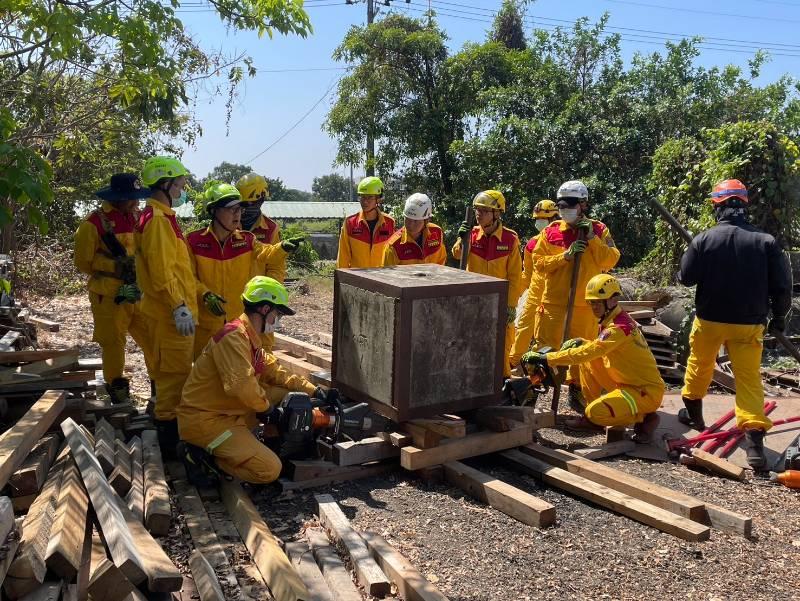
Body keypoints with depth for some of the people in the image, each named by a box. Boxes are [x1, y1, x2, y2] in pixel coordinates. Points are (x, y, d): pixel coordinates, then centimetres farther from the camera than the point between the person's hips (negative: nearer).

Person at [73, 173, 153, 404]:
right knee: (113, 345, 5)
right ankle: (118, 394, 18)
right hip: (109, 296, -5)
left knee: (154, 340, 4)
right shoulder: (95, 222, -10)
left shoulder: (137, 217, 6)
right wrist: (115, 266, -10)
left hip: (139, 293, 5)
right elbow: (83, 261, -5)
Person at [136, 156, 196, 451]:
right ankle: (168, 432, 1)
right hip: (171, 312, -11)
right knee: (175, 371, -6)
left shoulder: (162, 216, 18)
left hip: (171, 309, 11)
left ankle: (169, 426, 29)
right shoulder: (158, 219, -15)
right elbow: (161, 269, -23)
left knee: (172, 370, 18)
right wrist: (179, 306, -24)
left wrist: (188, 298, 23)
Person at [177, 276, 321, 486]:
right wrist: (266, 406, -15)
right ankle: (203, 454, -5)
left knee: (287, 395, 8)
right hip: (205, 419, -10)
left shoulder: (250, 338, 12)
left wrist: (312, 390, 11)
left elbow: (275, 373, 18)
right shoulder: (234, 336, -21)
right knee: (269, 470, -18)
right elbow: (241, 385, -32)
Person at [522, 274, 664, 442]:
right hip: (628, 383, 9)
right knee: (588, 362, 3)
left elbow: (586, 353, -31)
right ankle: (594, 417, 10)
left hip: (647, 391, -9)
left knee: (596, 412, -24)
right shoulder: (613, 321, 6)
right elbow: (599, 348, 18)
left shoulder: (619, 327, -24)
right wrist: (580, 343, -2)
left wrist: (545, 358, -30)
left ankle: (644, 418, -1)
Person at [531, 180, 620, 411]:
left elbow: (610, 261, -6)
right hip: (554, 301, -1)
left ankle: (577, 390, 27)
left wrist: (592, 238, -14)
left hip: (585, 304, 1)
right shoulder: (550, 231, 3)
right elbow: (538, 263, -3)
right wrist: (565, 255, -15)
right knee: (547, 347, 0)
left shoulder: (599, 230, 4)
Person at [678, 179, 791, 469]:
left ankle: (693, 412, 40)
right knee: (749, 377, 2)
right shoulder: (766, 241, -8)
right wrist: (779, 316, 11)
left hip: (709, 319, 0)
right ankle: (755, 442, -8)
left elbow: (686, 277, -5)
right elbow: (782, 285, -4)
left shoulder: (704, 239, -10)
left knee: (699, 365, 22)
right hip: (749, 323, 0)